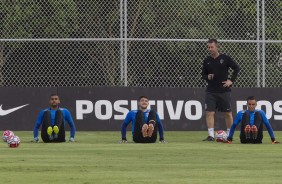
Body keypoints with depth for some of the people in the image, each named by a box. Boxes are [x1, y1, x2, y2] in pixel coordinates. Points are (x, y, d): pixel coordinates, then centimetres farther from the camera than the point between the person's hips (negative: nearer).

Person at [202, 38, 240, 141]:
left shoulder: (225, 58, -3)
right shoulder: (207, 61, 6)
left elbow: (236, 68, 2)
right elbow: (203, 75, 15)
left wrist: (231, 80, -5)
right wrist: (207, 77, -7)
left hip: (224, 90, -2)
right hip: (211, 91, 2)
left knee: (228, 113, 5)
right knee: (209, 112, -9)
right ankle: (211, 135, -8)